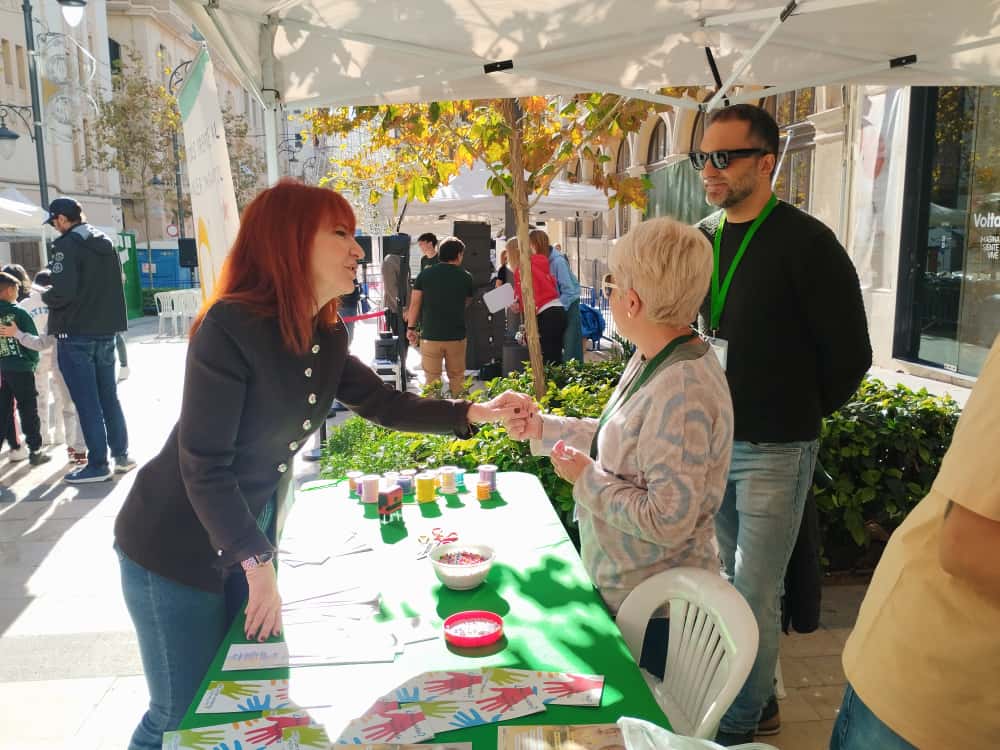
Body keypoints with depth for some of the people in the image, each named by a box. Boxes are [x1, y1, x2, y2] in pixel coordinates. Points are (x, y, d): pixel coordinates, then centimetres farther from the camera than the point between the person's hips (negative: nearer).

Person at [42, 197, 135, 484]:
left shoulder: (67, 245, -13)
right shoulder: (106, 244, 12)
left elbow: (63, 292, -22)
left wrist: (45, 297, -3)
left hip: (76, 334, -7)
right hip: (105, 331, 7)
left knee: (87, 403, -1)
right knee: (109, 397, 14)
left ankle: (98, 464, 3)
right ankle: (121, 455, 19)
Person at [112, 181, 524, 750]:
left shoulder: (327, 338, -3)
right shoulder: (232, 327, -26)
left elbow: (383, 403, 7)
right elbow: (204, 465, -25)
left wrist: (473, 412, -4)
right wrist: (258, 564, -20)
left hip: (251, 535, 7)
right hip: (177, 548, -7)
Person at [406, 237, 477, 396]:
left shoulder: (425, 273, -2)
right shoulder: (466, 277, 0)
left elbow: (415, 303, -1)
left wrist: (411, 327, 8)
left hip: (430, 335, 0)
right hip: (457, 335, 1)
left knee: (432, 378, 8)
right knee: (457, 377, 13)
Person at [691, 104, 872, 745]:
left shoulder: (806, 243, -13)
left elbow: (849, 353, -9)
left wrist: (803, 412, 0)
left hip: (773, 451, -6)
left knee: (755, 595, 3)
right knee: (725, 585, 18)